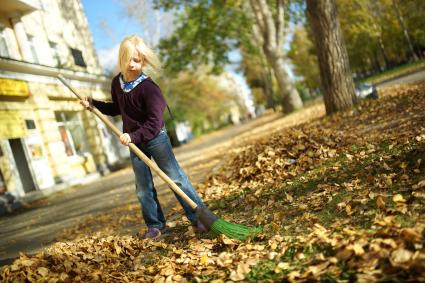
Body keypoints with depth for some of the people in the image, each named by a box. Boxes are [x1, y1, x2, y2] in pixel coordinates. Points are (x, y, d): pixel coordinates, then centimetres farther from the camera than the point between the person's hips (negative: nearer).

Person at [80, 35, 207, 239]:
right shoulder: (117, 83, 1)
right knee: (143, 188, 8)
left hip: (156, 138, -6)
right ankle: (156, 225, 20)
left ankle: (198, 218, 4)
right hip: (134, 142, 6)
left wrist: (133, 136, -34)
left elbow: (154, 122, -25)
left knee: (176, 178, -3)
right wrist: (94, 104, 10)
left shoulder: (148, 87, -20)